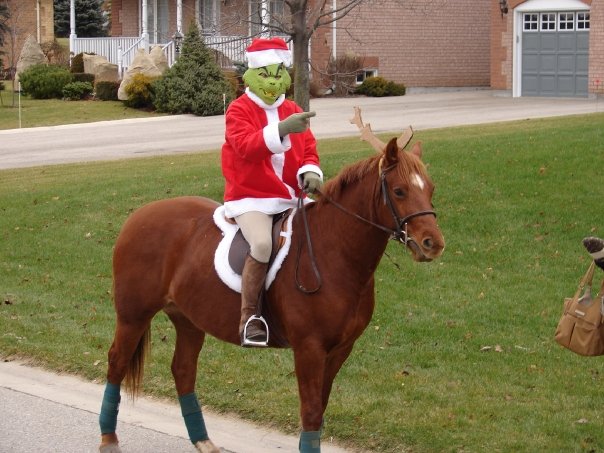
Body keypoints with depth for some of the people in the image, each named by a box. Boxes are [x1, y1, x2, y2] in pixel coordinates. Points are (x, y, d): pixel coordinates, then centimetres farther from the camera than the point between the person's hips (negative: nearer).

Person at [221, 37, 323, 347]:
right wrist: (282, 129, -35)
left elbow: (308, 150, 13)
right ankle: (249, 317, -22)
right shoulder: (239, 110, -3)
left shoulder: (293, 111, 15)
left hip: (291, 197, 7)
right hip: (250, 198, -6)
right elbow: (246, 146, -21)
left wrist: (310, 172, -11)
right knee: (262, 243, -33)